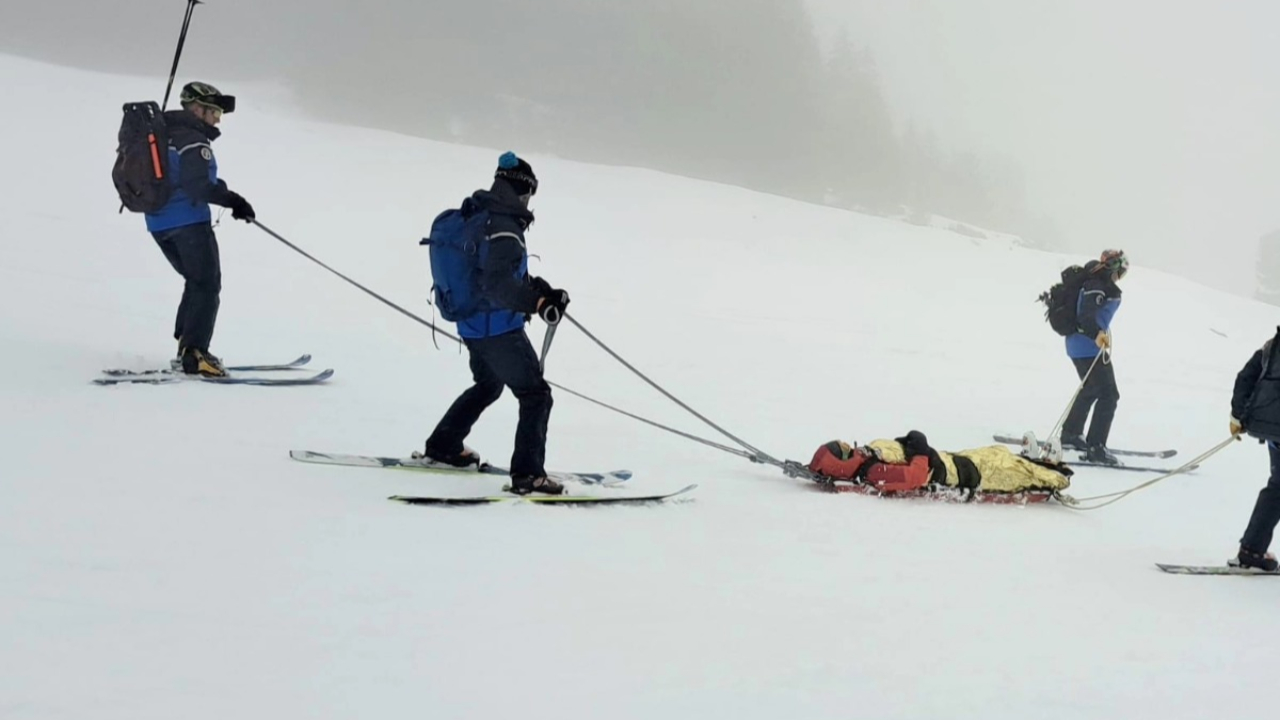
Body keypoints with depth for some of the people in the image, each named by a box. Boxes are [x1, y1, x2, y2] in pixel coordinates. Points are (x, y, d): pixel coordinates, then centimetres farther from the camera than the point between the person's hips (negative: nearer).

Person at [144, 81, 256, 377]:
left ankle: (186, 348, 16)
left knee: (197, 283, 20)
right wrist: (233, 200, -20)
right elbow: (198, 186, -23)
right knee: (207, 285, -5)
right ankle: (194, 353, -15)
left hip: (158, 223, 9)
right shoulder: (193, 142, -13)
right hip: (188, 221, -9)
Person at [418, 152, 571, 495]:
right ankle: (528, 474, -6)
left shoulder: (474, 217, 6)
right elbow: (497, 286, -32)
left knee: (488, 385, 31)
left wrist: (535, 287, 15)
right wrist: (538, 303, -34)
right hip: (498, 330, -10)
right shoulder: (504, 231, -23)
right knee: (535, 395, -2)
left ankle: (442, 446, 41)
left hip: (473, 325, 10)